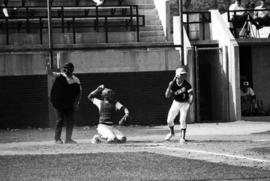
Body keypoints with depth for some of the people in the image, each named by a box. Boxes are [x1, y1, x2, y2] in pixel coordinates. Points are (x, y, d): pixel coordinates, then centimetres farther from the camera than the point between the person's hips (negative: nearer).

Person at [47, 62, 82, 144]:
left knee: (70, 121, 4)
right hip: (58, 103, -4)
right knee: (60, 120, -7)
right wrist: (48, 67, -42)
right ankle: (57, 138, 3)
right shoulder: (60, 76, -8)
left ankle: (68, 139, 13)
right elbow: (51, 73, -21)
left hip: (69, 104, 4)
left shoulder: (76, 80, 0)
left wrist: (77, 102, 3)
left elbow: (79, 92, 10)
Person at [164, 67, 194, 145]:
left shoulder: (186, 84, -23)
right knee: (169, 120, 6)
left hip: (185, 103, -3)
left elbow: (191, 94, -20)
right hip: (176, 103, 3)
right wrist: (169, 87, -38)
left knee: (183, 120, -17)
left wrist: (189, 104, -37)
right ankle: (171, 133, 35)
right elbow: (167, 96, -22)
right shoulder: (173, 84, -18)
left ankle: (182, 138, -9)